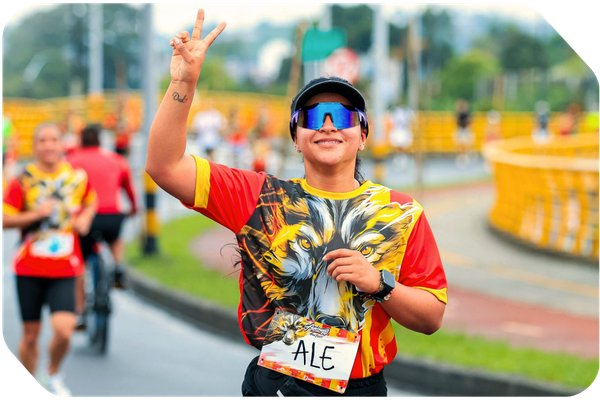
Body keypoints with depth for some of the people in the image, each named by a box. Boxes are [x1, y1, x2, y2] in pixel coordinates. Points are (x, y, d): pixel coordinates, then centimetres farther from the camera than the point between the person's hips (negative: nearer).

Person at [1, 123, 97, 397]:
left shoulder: (78, 177, 3)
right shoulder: (23, 181, -3)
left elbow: (91, 202, 24)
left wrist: (85, 218, 4)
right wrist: (36, 214, -18)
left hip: (64, 271, 1)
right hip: (29, 269, -1)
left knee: (63, 331, -14)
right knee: (30, 334, 6)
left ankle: (53, 375, 15)